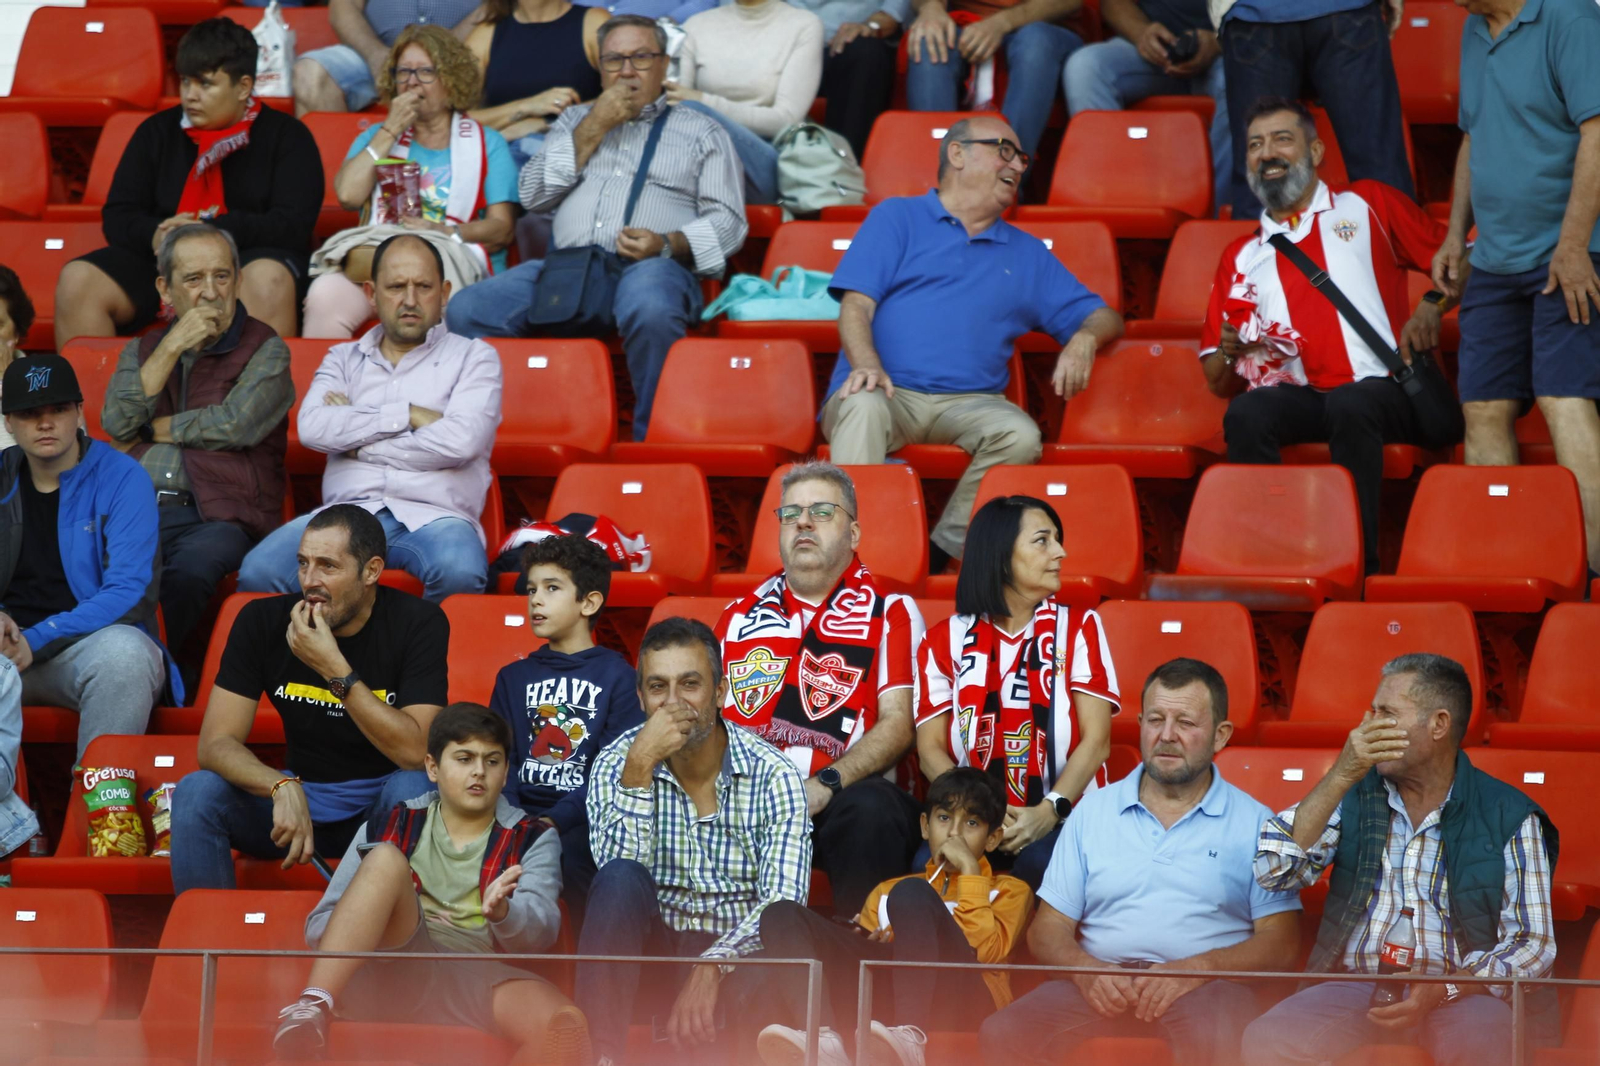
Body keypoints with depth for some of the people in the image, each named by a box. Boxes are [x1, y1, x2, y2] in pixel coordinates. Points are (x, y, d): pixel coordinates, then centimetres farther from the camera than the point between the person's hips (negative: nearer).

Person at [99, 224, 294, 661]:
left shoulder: (265, 350, 11)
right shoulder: (141, 351, 24)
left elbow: (236, 425, -5)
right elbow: (116, 424, 5)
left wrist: (153, 430, 7)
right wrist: (171, 347, 1)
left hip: (216, 516, -3)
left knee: (188, 568, -39)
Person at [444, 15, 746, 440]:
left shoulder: (700, 131, 21)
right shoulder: (575, 120, 30)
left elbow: (727, 222, 9)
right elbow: (533, 194, 15)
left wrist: (667, 244, -11)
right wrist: (594, 127, 9)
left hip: (652, 266, -3)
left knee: (651, 310, -43)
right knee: (467, 311, -25)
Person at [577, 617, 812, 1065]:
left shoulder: (772, 775, -6)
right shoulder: (615, 765, -1)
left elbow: (783, 902, -16)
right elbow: (620, 867, -16)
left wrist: (710, 970, -31)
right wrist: (640, 767, -25)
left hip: (734, 952, -2)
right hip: (653, 947, 2)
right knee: (620, 879, -29)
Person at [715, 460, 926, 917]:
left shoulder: (890, 612, 12)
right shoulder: (741, 615, 23)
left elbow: (898, 722, 0)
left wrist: (826, 784, -16)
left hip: (840, 795, -2)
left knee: (871, 808, -37)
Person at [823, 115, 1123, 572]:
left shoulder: (1026, 254, 27)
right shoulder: (897, 217, 15)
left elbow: (1101, 317, 26)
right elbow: (856, 305, 3)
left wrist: (1084, 339, 0)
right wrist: (867, 364, -19)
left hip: (968, 401, 3)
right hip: (890, 391, -3)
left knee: (1019, 434, -31)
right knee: (863, 406, -39)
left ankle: (941, 553, -24)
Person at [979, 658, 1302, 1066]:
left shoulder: (1253, 823, 9)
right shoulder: (1093, 812, 17)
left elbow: (1280, 944, 1)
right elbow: (1047, 930, 13)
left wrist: (1198, 968, -17)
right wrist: (1085, 969, -11)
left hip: (1203, 986, -3)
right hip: (1099, 982, 3)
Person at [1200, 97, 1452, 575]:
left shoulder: (1367, 207, 19)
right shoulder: (1240, 258, 25)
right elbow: (1217, 382, 23)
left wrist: (1431, 305, -4)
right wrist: (1231, 354, -1)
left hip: (1381, 391, -2)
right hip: (1294, 397, 2)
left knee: (1351, 406, -39)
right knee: (1247, 415, -33)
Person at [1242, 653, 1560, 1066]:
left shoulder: (1509, 817, 3)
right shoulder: (1355, 795, 12)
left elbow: (1533, 945, -1)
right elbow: (1272, 873, -1)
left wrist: (1439, 993, -18)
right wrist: (1341, 777, -9)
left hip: (1458, 990, -2)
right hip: (1355, 984, 2)